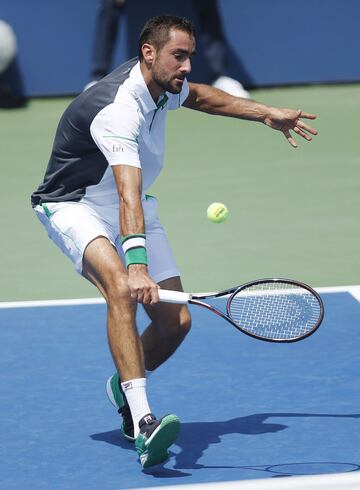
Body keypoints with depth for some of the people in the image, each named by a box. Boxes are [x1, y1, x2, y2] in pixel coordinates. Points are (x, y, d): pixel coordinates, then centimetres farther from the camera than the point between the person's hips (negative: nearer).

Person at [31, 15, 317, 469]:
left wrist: (266, 114, 20)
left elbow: (198, 95, 23)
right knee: (121, 287, -37)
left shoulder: (164, 85, -5)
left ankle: (124, 386, 28)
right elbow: (128, 193, -46)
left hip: (132, 210, 8)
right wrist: (136, 263, -58)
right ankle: (142, 422, -43)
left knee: (175, 321, -3)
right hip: (73, 206, -8)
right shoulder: (118, 109, -33)